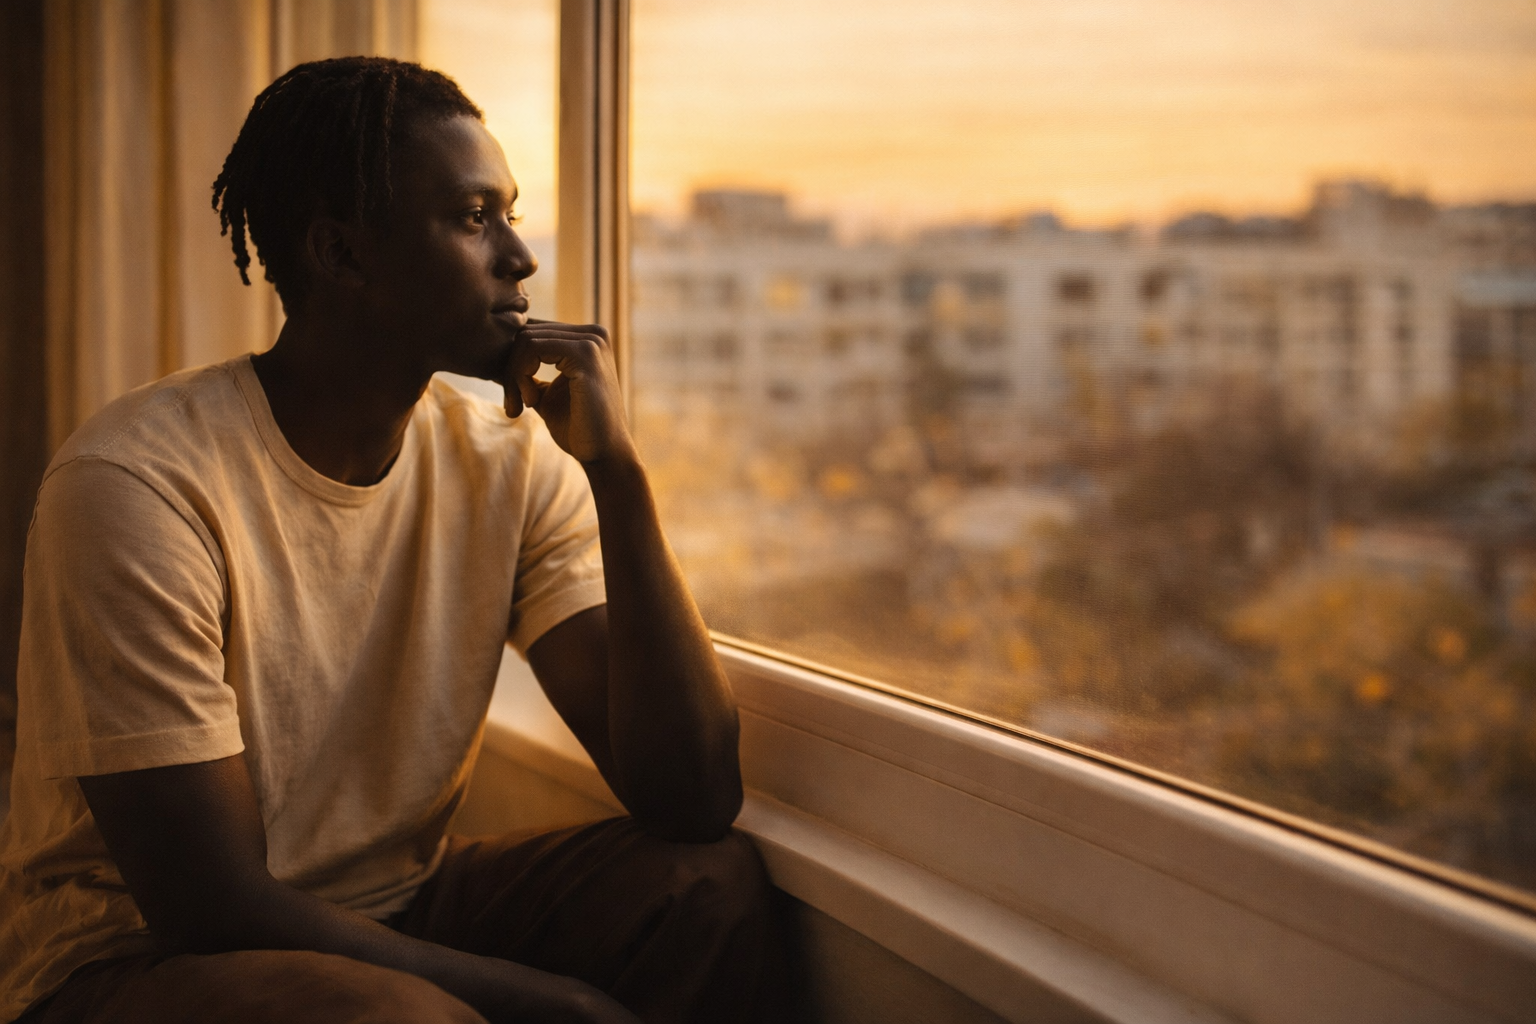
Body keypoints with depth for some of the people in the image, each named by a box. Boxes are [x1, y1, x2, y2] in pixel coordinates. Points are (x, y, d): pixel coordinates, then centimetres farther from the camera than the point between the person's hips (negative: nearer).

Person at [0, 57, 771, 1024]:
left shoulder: (515, 463, -4)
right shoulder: (140, 483, -21)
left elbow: (695, 800, -12)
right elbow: (214, 908, -22)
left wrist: (616, 471, -20)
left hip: (393, 918, 6)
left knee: (715, 882, -17)